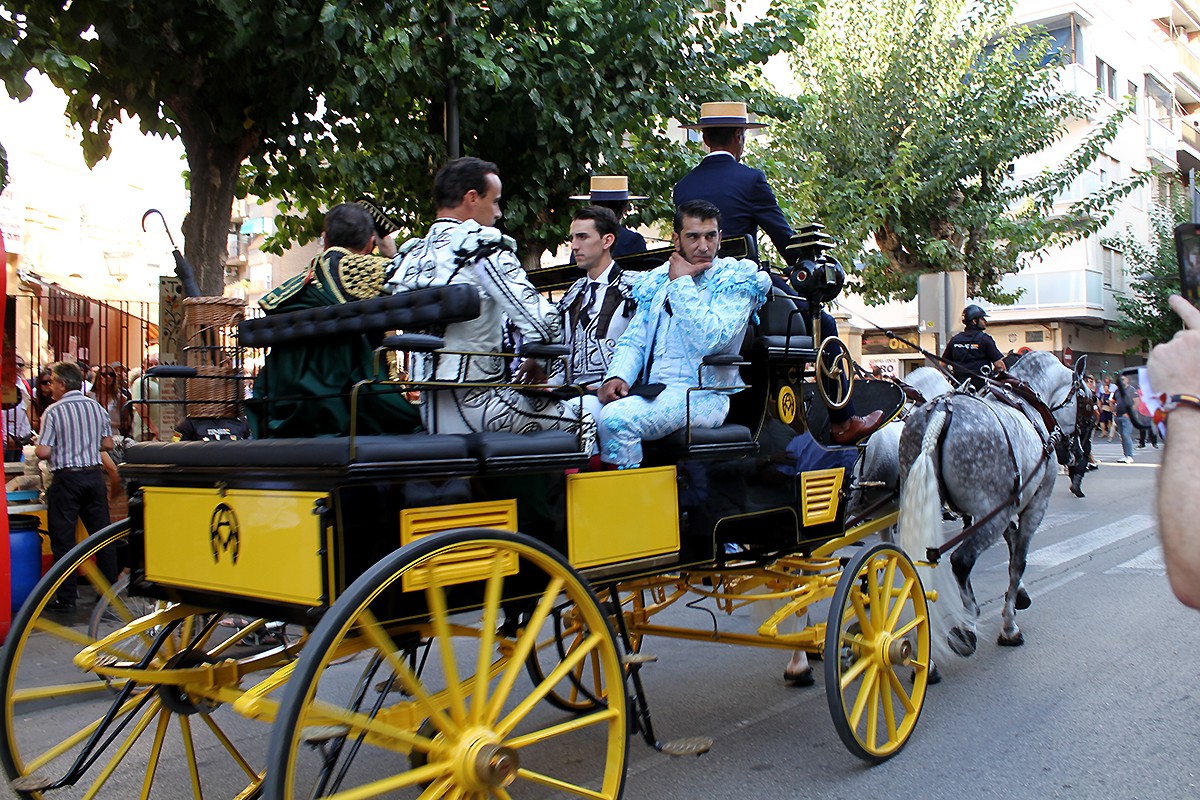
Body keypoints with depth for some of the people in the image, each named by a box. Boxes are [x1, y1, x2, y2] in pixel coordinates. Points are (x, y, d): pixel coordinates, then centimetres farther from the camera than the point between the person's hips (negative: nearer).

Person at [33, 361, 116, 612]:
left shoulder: (54, 412, -10)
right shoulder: (97, 407, 4)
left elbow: (43, 452, -13)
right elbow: (108, 444, 9)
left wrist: (38, 447, 8)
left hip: (66, 478, -5)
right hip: (94, 476, 5)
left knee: (63, 539, 3)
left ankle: (66, 598, 6)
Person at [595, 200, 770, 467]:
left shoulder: (736, 279, -1)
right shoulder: (656, 280, 18)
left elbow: (709, 340, -17)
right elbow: (633, 340, 16)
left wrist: (682, 283, -10)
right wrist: (618, 376, -4)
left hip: (700, 396, -6)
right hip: (648, 391, 6)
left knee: (617, 418, -30)